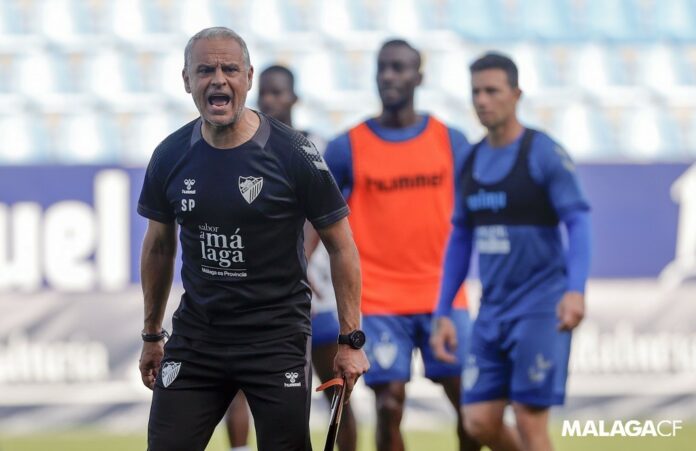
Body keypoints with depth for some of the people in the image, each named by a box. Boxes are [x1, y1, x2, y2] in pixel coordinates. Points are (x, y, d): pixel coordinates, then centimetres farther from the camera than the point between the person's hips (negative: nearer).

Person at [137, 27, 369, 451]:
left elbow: (341, 246, -5)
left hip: (277, 336, -3)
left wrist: (351, 340, -8)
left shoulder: (293, 154, -11)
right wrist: (152, 334, 18)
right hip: (196, 333, 3)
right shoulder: (171, 157, -1)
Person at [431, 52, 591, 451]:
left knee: (530, 419, -8)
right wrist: (443, 313, 14)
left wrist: (576, 289, -29)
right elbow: (461, 240, 18)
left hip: (541, 308, -6)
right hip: (492, 310, 6)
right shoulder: (472, 162, 12)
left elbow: (579, 222, -14)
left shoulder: (544, 154, -7)